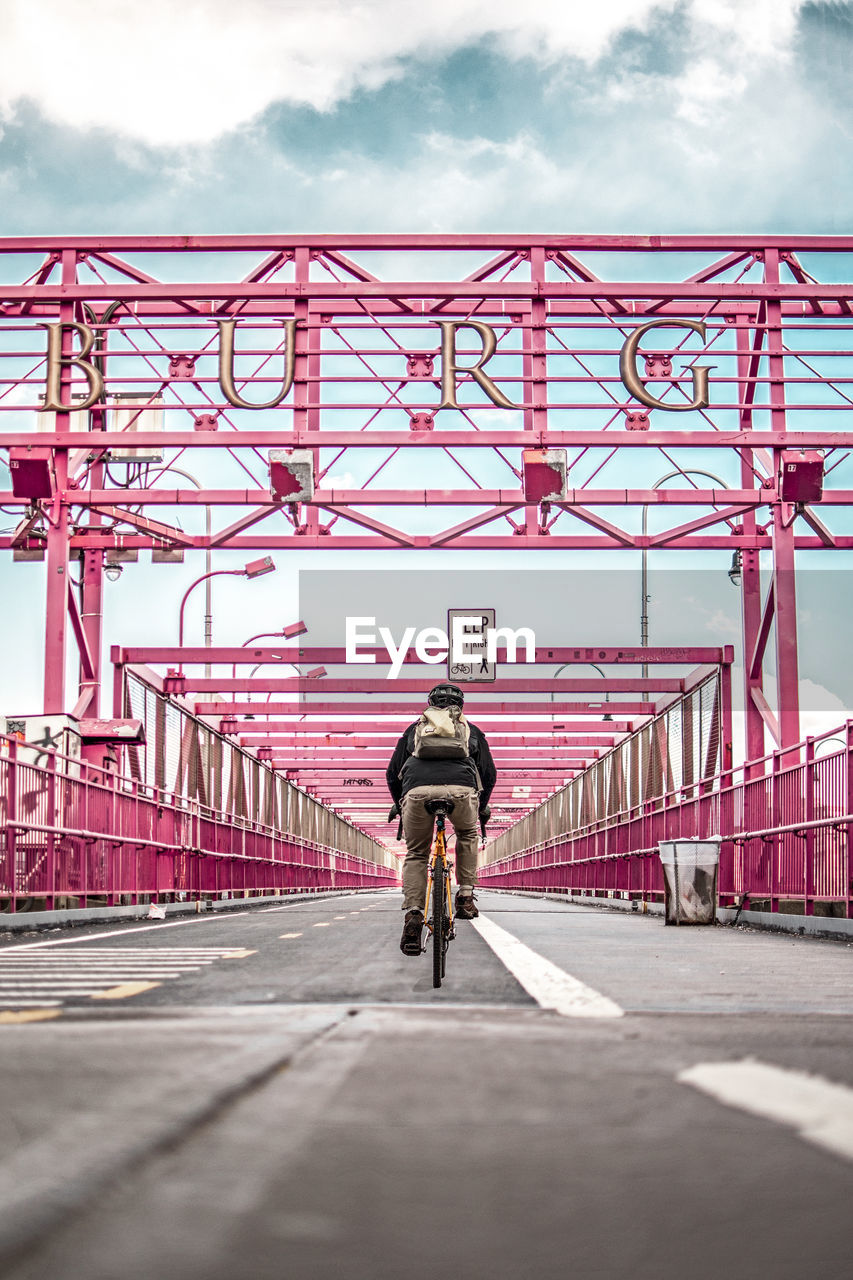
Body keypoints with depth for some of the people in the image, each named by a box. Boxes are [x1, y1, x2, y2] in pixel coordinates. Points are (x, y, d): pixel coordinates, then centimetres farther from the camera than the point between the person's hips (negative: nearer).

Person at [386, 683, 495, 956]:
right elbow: (489, 773, 28)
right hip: (461, 788, 0)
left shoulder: (415, 728, 33)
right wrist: (482, 806, 44)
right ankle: (465, 897, 21)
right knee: (467, 835, 32)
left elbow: (393, 771, 30)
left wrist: (398, 803, 45)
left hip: (417, 789, 0)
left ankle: (413, 915, -5)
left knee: (416, 854, 15)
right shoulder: (471, 730, 32)